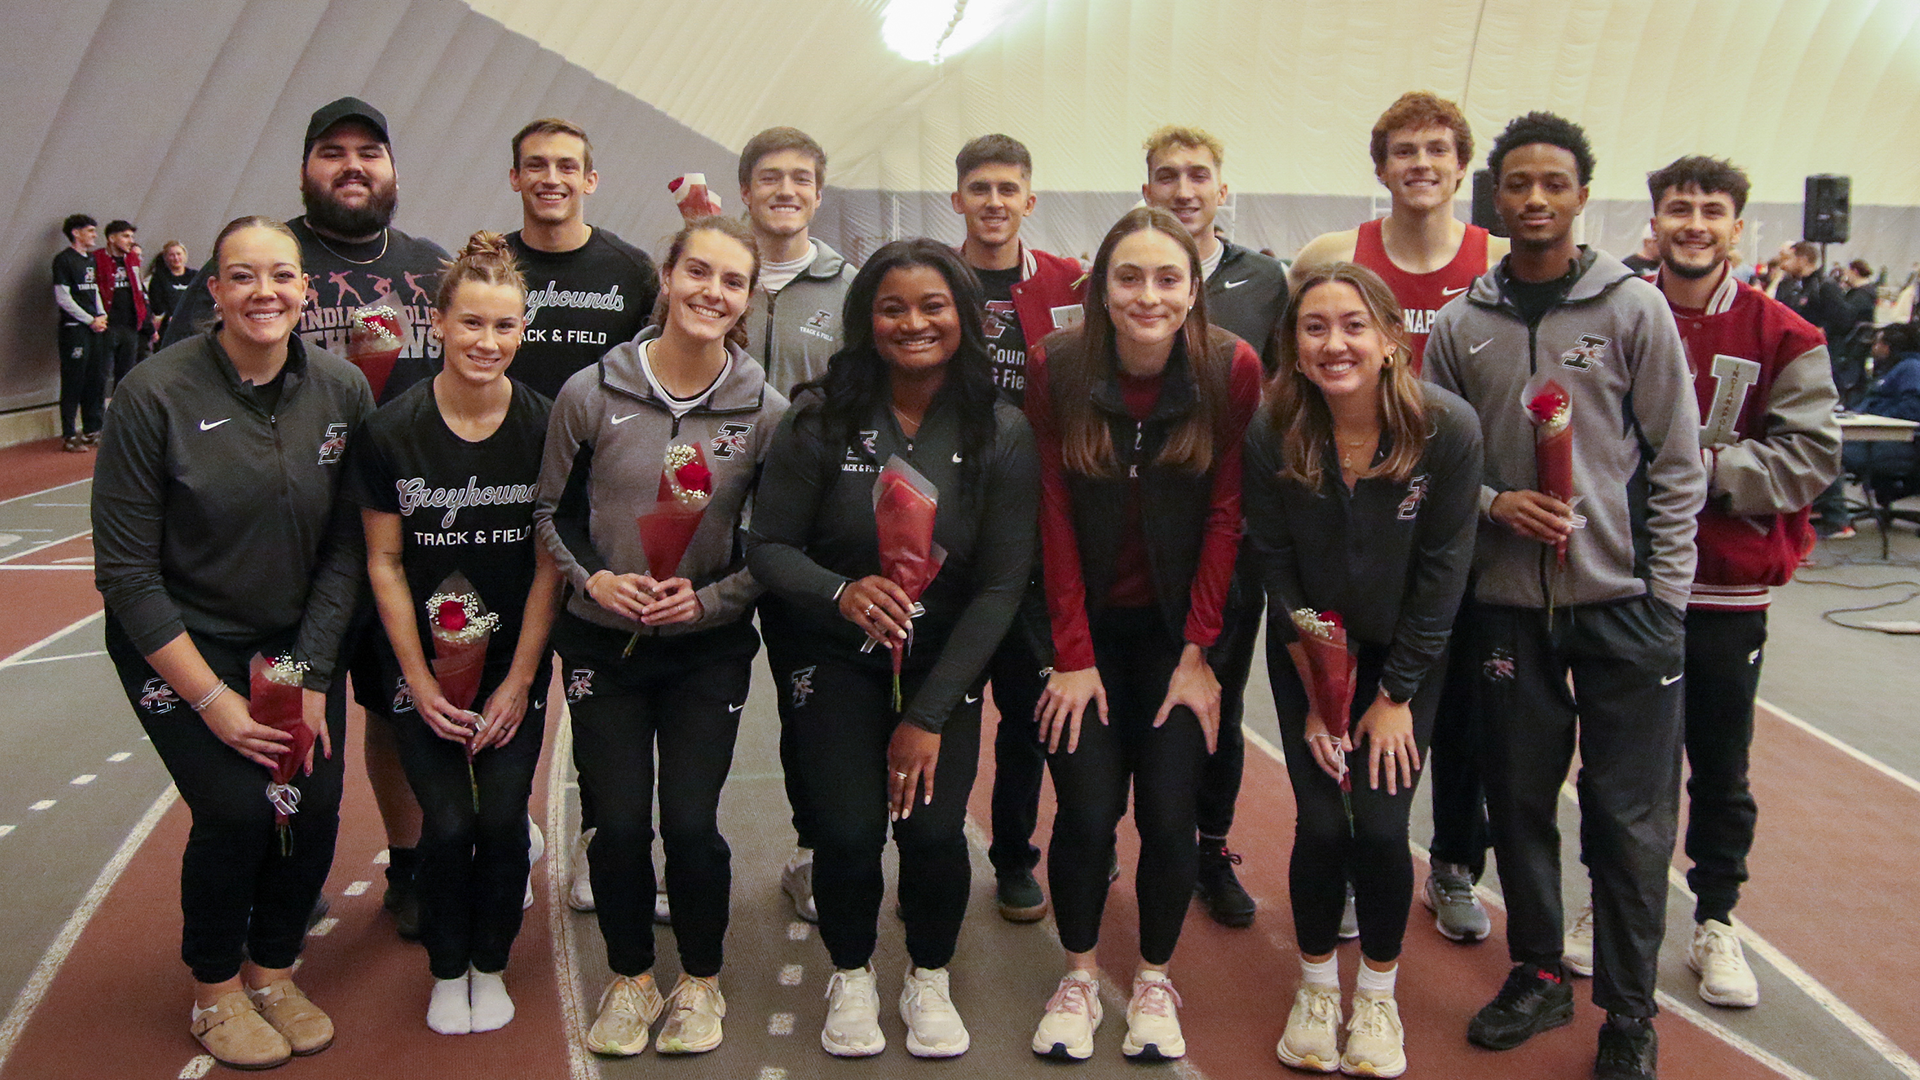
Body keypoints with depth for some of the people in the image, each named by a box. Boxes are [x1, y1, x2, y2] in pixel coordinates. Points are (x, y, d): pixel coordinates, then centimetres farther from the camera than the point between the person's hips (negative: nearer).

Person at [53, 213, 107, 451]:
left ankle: (92, 431, 18)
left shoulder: (91, 258, 17)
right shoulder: (63, 259, -6)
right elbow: (63, 298, -11)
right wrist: (90, 320, -11)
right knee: (74, 382, -6)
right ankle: (69, 436, -2)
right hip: (74, 328, -8)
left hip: (95, 327, 8)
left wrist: (102, 316, 6)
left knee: (96, 381, 10)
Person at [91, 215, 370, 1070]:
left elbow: (348, 547, -3)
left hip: (297, 640, 3)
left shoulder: (343, 389, -8)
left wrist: (311, 677, -9)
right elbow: (126, 572, -14)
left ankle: (272, 970, 19)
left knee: (316, 803, -8)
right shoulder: (155, 394, -18)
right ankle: (215, 990, 13)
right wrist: (211, 698, -15)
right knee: (237, 808, -14)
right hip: (180, 642, -3)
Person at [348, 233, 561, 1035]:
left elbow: (549, 564, -5)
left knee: (503, 822, -1)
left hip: (514, 662, 1)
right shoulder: (391, 430, -11)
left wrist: (519, 682, -6)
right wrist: (420, 681, -6)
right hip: (422, 663, 0)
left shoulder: (544, 427, -10)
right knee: (448, 825, -3)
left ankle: (491, 966, 25)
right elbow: (384, 562, -4)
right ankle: (447, 971, 24)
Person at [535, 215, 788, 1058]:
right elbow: (552, 511, 5)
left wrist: (709, 599, -13)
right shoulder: (590, 391, -6)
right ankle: (630, 978, 27)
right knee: (618, 824, 2)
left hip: (710, 648, 0)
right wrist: (592, 578, -12)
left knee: (690, 822, -4)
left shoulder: (766, 411, -6)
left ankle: (700, 982, 22)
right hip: (602, 642, 1)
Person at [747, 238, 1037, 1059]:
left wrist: (930, 714, -12)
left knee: (933, 830, -14)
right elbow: (767, 545, -6)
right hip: (830, 655, 0)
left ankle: (929, 980, 19)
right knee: (848, 830, -13)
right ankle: (851, 976, 20)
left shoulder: (1000, 432, -9)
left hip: (945, 658, 1)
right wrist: (841, 592, -28)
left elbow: (1001, 587, -8)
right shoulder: (821, 418, -11)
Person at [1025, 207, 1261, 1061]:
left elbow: (1225, 516, -8)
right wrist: (1073, 656, -11)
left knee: (1168, 814, -2)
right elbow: (1054, 515, -9)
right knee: (1086, 810, -3)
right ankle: (1078, 976, 22)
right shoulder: (1056, 368, -11)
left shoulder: (1233, 368, -12)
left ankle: (1154, 981, 23)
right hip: (1088, 623, 0)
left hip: (1178, 627, 0)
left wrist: (1198, 652, -10)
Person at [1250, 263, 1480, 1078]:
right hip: (1307, 652, 1)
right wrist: (1317, 695, -8)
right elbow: (1275, 568, -9)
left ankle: (1377, 995, 19)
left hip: (1407, 652, 0)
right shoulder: (1271, 434, -18)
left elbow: (1441, 574, -13)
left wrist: (1395, 695, -10)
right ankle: (1317, 987, 22)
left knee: (1381, 828, -7)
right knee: (1321, 824, -5)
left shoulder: (1449, 429, -20)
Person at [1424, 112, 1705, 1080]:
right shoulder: (1460, 324, 5)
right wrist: (1490, 500, -9)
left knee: (1630, 820, 2)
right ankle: (1538, 974, 30)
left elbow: (1677, 462, -1)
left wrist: (1666, 594, -5)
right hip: (1506, 599, 2)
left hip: (1624, 603, -2)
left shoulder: (1634, 308, -1)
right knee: (1519, 800, 12)